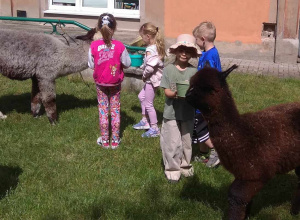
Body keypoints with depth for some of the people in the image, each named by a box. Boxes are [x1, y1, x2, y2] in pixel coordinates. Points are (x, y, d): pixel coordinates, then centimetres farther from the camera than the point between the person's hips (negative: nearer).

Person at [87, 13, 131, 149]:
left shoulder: (94, 46, -16)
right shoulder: (119, 46, -17)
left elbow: (91, 65, -7)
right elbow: (127, 63, -7)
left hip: (100, 83, 0)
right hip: (115, 83, 0)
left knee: (103, 110, 13)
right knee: (115, 110, 13)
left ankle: (104, 140, 20)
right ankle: (115, 140, 20)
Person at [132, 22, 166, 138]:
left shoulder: (150, 50, -24)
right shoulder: (157, 46, 5)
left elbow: (150, 67, -31)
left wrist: (144, 75, -14)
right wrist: (143, 66, 6)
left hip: (152, 78, -10)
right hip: (153, 78, 10)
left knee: (148, 104, 1)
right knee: (142, 96, 24)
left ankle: (154, 128, 12)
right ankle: (145, 120, 35)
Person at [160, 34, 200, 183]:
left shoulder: (194, 71, -2)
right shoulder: (168, 69, -5)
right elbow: (166, 91, -9)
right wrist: (175, 93, -29)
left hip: (188, 112, 2)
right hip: (172, 112, -2)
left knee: (186, 141, 15)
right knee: (172, 143, 2)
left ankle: (185, 165, 32)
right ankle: (172, 169, 15)